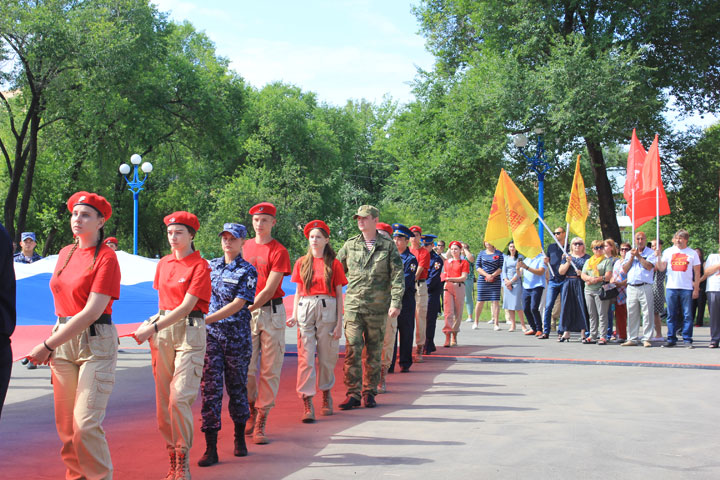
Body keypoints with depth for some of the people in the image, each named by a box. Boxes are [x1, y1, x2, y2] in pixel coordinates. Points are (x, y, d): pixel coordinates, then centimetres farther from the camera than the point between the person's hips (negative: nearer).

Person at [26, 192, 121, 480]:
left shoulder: (106, 258, -9)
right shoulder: (65, 254, 13)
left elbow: (92, 311, -16)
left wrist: (47, 346, -15)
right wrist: (52, 346, 6)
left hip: (95, 343, -6)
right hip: (63, 340, 6)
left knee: (86, 424, -12)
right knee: (65, 423, 5)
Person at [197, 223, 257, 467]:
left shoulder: (247, 271, -3)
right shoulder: (210, 266, 11)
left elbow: (237, 305, -13)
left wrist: (206, 319, -20)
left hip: (237, 336, -3)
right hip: (211, 336, 3)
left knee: (237, 387, 8)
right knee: (210, 387, -3)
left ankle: (240, 439, 26)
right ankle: (210, 448, -2)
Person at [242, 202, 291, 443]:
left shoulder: (279, 251, -4)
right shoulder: (244, 247, 11)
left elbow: (269, 289, -11)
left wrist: (247, 308, -18)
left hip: (271, 312, -3)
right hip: (247, 311, 3)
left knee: (270, 367, -2)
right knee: (246, 366, 1)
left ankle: (261, 422, 4)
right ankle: (251, 412, 22)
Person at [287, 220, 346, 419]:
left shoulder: (334, 264, 4)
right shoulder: (301, 263, 10)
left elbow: (339, 294, 4)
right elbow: (298, 292, 13)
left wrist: (339, 323, -1)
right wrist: (294, 316, 1)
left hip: (327, 311, -1)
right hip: (305, 310, 1)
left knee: (327, 355, 5)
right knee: (305, 356, -6)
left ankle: (326, 393, 26)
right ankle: (307, 402, -8)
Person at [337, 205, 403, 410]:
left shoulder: (388, 246, 3)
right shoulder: (350, 245, 7)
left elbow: (397, 276, 0)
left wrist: (396, 302, -9)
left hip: (378, 308, 0)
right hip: (353, 306, 0)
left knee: (373, 352, 8)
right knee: (352, 350, -8)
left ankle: (369, 392, 18)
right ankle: (353, 393, -4)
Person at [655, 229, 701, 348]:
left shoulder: (692, 253, 6)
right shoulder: (668, 251, 9)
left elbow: (697, 272, 7)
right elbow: (661, 268, 5)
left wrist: (696, 288, 1)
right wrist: (658, 257, -10)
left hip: (687, 289, -1)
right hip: (671, 288, 1)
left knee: (687, 315, -2)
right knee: (671, 315, 4)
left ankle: (687, 340, 3)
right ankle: (671, 339, 10)